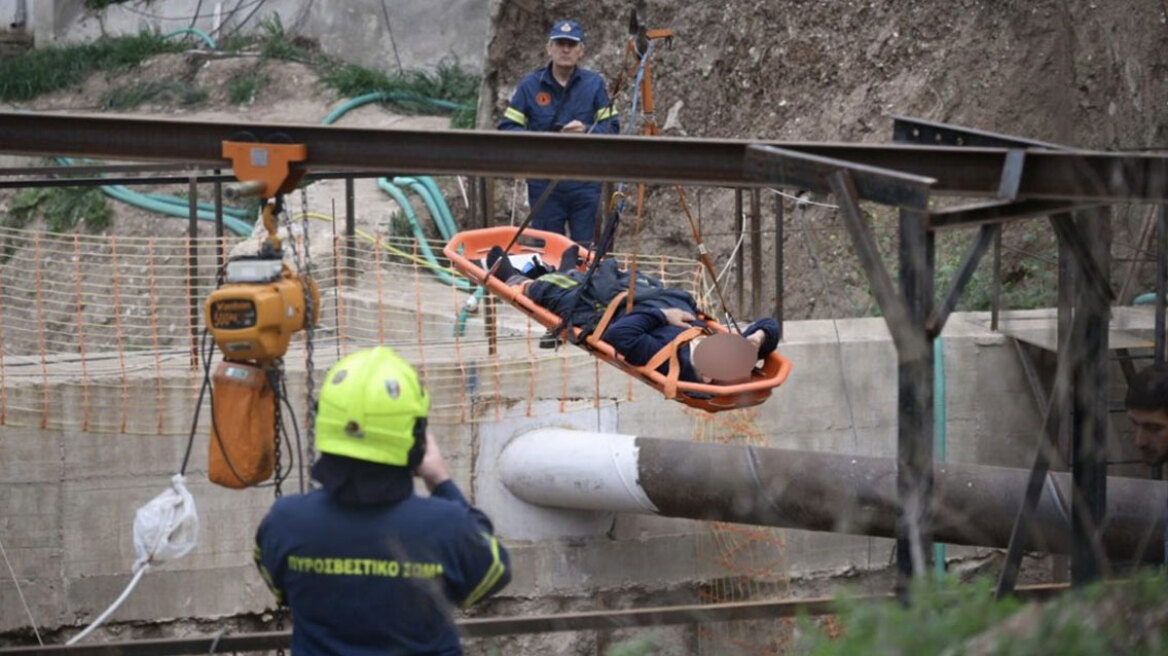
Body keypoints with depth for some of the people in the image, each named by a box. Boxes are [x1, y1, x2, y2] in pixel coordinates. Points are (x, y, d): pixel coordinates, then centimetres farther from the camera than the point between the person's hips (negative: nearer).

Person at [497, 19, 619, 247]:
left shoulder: (594, 84, 5)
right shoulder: (531, 85, 3)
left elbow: (612, 127, 2)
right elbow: (507, 128, 2)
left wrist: (586, 131, -18)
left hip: (585, 184, 0)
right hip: (543, 183, 0)